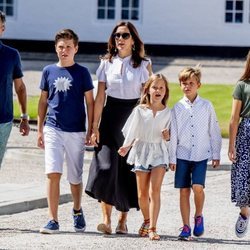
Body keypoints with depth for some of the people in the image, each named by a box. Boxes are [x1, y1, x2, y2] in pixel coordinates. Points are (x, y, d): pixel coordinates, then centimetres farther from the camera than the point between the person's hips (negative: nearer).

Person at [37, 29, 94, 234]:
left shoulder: (82, 72, 0)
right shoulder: (49, 71, 5)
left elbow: (90, 102, 2)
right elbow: (43, 101, 11)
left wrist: (91, 131, -2)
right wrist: (40, 130, 8)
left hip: (76, 132, -1)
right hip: (53, 130, 1)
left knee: (75, 177, 9)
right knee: (53, 174, -12)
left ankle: (77, 211, 36)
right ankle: (53, 220, -8)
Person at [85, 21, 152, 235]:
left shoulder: (144, 65, 2)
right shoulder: (107, 63, 6)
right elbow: (100, 97, 4)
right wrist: (95, 127, -2)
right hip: (110, 117, 1)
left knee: (129, 169, 1)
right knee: (106, 166, -11)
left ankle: (123, 220, 10)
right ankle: (106, 219, -12)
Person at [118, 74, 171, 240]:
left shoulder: (167, 113, -1)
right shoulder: (140, 110, 0)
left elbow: (169, 135, 6)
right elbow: (132, 132, 6)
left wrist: (168, 137, -16)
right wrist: (126, 146, -8)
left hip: (159, 153, -1)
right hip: (142, 150, 2)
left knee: (154, 191, -13)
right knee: (142, 194, 7)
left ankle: (152, 228, -14)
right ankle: (147, 221, 31)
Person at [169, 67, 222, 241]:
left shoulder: (206, 106, 2)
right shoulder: (178, 108, 4)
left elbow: (214, 131, 8)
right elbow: (173, 134, 7)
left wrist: (216, 155, 7)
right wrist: (172, 158, 5)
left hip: (201, 155, -2)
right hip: (183, 155, 2)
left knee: (197, 187, -18)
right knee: (184, 191, 2)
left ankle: (199, 216, 8)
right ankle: (186, 227, 9)